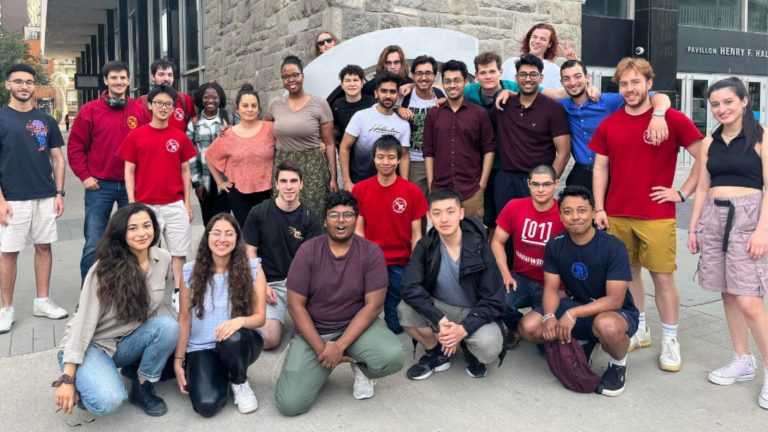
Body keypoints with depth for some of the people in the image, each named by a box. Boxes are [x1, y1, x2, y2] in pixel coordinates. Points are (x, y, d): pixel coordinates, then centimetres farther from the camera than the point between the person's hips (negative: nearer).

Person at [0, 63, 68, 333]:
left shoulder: (46, 120, 9)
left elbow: (57, 159, 11)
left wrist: (59, 193, 2)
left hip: (46, 197, 3)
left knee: (44, 246, 8)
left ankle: (42, 302, 19)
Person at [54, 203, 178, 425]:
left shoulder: (163, 259, -7)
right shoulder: (105, 270, -21)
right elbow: (84, 323, -20)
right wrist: (68, 378, -21)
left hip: (126, 342, 5)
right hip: (90, 345, -5)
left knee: (168, 326, -26)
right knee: (109, 401, -32)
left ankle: (142, 389, -3)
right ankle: (81, 392, 4)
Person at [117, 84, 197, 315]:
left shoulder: (180, 137, 4)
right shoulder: (135, 136, 0)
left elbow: (185, 171, 9)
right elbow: (129, 171, 2)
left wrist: (187, 202, 4)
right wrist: (132, 203, -5)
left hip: (175, 205, 2)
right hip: (145, 205, -1)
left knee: (179, 252, 5)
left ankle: (178, 293, 16)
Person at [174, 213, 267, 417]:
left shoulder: (252, 269, -6)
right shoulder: (191, 271, -3)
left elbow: (260, 316, -7)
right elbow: (184, 319, 2)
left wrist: (240, 321, -29)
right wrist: (178, 360, -1)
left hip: (240, 344, 0)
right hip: (201, 348, 0)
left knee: (233, 338, -38)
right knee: (206, 405, -25)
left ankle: (240, 383, -4)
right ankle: (221, 375, 12)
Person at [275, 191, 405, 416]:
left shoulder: (371, 252, -9)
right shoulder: (308, 251, -8)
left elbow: (373, 305, -12)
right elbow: (296, 305, -8)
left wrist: (340, 346, -20)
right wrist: (321, 349, -17)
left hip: (357, 325, 0)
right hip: (313, 331, 0)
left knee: (393, 357, -31)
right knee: (289, 404, -17)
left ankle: (362, 368, 6)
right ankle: (322, 368, 16)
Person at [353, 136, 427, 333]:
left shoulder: (413, 191, -5)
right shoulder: (360, 189, -2)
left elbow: (416, 235, -2)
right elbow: (358, 230, 1)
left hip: (400, 264, 0)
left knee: (396, 323, -2)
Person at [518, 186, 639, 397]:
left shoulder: (613, 247, -20)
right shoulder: (555, 245, -5)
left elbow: (615, 300, -23)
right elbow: (551, 288, -5)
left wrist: (573, 313, -33)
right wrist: (549, 316, -26)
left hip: (617, 311, -5)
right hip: (576, 306, 5)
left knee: (606, 325, -42)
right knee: (529, 326, -18)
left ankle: (618, 365, -5)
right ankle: (580, 344, 11)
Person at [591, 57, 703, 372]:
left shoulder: (673, 119, -3)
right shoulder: (609, 125, 7)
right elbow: (600, 168, 9)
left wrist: (683, 192, -5)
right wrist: (599, 208, 2)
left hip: (657, 216, -3)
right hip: (616, 216, 4)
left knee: (663, 277, 0)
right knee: (627, 273, 12)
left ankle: (670, 341, 13)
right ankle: (639, 330, 27)